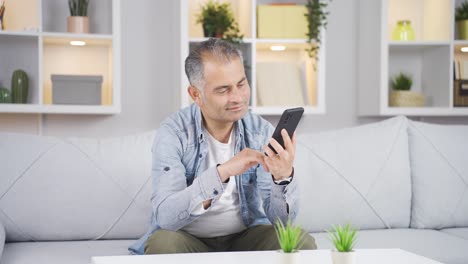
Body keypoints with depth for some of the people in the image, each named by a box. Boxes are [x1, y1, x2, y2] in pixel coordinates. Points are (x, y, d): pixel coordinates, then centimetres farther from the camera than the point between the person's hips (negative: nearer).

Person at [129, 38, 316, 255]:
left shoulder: (261, 131, -8)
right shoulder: (173, 133, -16)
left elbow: (282, 219, -12)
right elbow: (165, 216, -28)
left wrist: (284, 177, -33)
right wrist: (222, 172, -38)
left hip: (246, 236, 2)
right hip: (187, 239, -2)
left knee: (302, 243, -23)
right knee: (161, 244, -33)